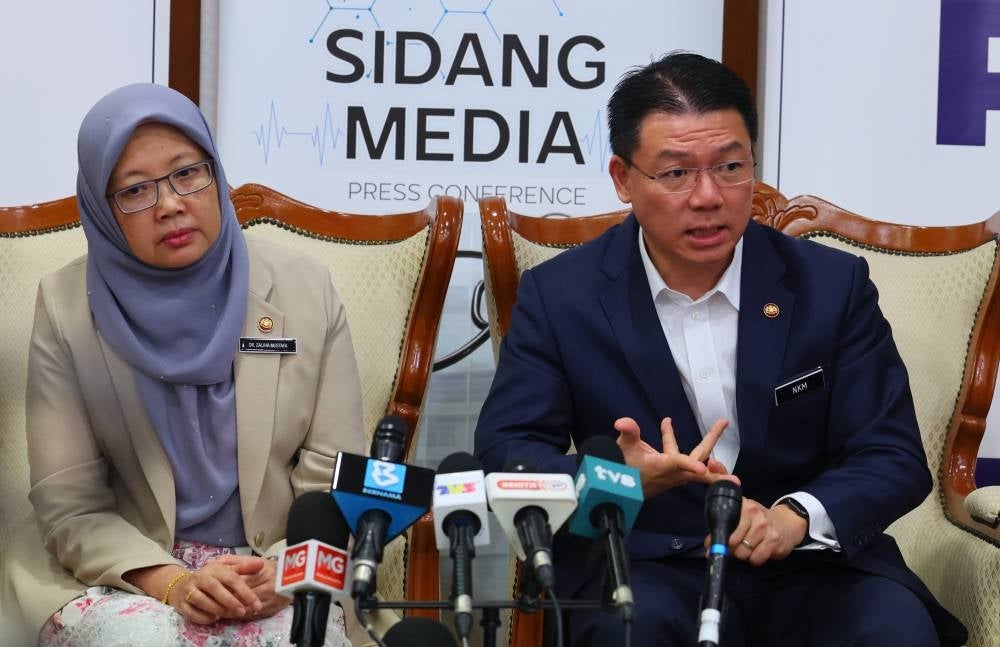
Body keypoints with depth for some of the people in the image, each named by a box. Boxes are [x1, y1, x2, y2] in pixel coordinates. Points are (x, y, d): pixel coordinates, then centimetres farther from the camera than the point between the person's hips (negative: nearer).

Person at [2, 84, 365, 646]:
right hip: (125, 574, -1)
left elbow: (336, 483, 1)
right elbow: (69, 505, -4)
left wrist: (287, 572, -18)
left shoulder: (306, 289, -1)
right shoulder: (67, 306, -3)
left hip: (276, 575, 1)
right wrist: (169, 581, -21)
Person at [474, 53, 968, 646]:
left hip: (811, 565, 2)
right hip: (644, 565, -1)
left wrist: (796, 517, -24)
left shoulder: (833, 285, 0)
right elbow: (506, 449, -5)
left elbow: (894, 457, -2)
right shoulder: (559, 295, -1)